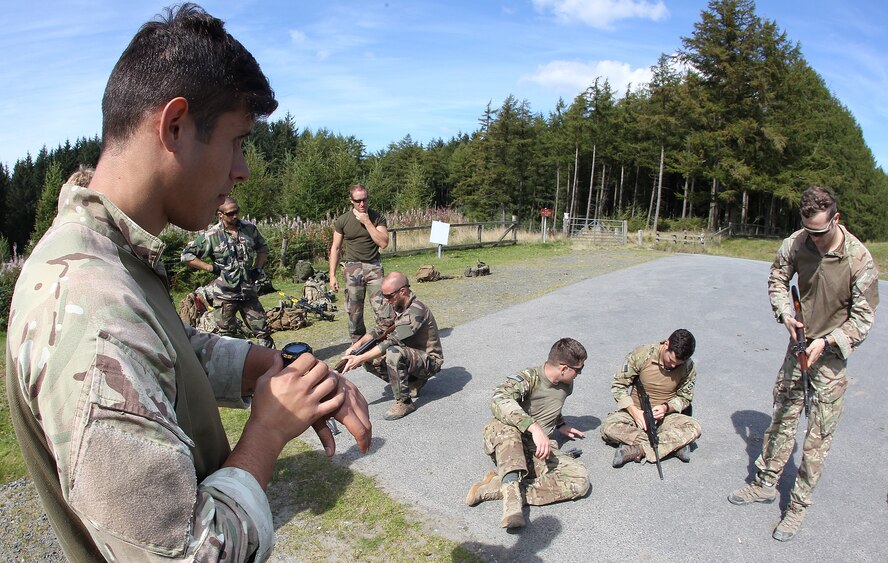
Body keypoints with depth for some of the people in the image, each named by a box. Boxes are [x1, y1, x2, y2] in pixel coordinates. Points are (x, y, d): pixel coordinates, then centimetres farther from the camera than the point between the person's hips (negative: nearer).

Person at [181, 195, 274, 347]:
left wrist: (258, 267, 6)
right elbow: (187, 255, -3)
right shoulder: (210, 235, -7)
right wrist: (211, 268, -9)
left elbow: (263, 248, 20)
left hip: (249, 291, 3)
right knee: (227, 335, 7)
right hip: (225, 294, -3)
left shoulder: (250, 229, 3)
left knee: (262, 331, 6)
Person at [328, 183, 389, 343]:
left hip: (373, 266, 0)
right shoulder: (342, 220, 2)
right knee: (354, 311, 4)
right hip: (352, 267, 0)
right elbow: (335, 248, 6)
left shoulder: (377, 218, 2)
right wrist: (332, 276, 1)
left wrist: (367, 222, -13)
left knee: (382, 307, -8)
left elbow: (383, 243, -9)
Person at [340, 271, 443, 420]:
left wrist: (359, 359, -30)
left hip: (429, 360, -9)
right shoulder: (393, 305, -2)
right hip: (411, 354, 9)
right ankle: (413, 383, 9)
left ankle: (404, 402, -18)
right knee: (370, 360, -5)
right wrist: (356, 346, -13)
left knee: (393, 353, -35)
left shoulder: (415, 311, -29)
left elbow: (391, 342, -32)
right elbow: (378, 330, 3)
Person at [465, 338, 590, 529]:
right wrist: (534, 427, -42)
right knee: (506, 423, -37)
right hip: (506, 447, -5)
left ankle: (496, 487, -26)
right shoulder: (528, 378, -13)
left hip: (537, 450, 6)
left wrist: (560, 425, 27)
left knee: (580, 479, -21)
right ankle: (512, 493, -45)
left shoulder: (566, 386, 9)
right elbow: (498, 400, -35)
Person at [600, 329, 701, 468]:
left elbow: (684, 398, 5)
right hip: (635, 411, -1)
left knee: (694, 428, -29)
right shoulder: (641, 355, -15)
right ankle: (675, 444, -26)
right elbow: (618, 385, -9)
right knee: (608, 427, -31)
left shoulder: (689, 368, -9)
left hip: (666, 415, 1)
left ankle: (636, 450, -31)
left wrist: (666, 407, -17)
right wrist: (634, 411, -21)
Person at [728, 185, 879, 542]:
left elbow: (863, 318, -12)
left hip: (831, 354, -4)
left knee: (818, 436, 2)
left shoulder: (859, 260, -19)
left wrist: (826, 342, -22)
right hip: (799, 344, 4)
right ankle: (766, 483, 29)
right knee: (782, 418, 14)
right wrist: (785, 313, -6)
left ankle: (798, 506, 16)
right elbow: (777, 279, 9)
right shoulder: (796, 244, -9)